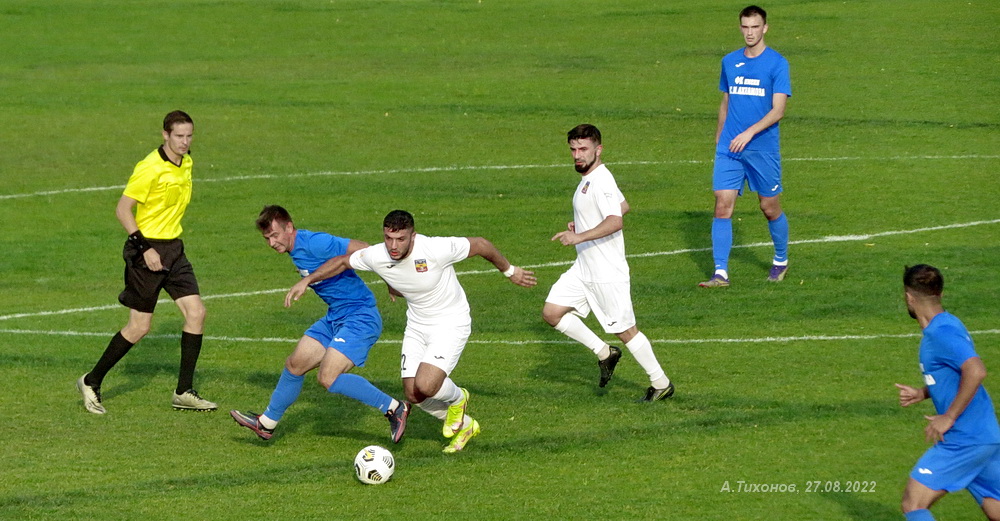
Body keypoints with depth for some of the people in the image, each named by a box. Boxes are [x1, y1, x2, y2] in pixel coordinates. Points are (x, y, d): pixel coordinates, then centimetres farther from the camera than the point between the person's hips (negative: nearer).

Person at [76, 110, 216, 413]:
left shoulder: (186, 164, 8)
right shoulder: (150, 168, -18)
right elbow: (122, 210, -17)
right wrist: (144, 248, -21)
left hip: (173, 249, 8)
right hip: (148, 249, -8)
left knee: (196, 312, -3)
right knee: (139, 326, -3)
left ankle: (184, 393, 4)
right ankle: (91, 383, 13)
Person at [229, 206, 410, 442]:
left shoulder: (315, 243, -21)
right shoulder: (296, 251, 8)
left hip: (360, 318, -10)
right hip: (335, 317, 10)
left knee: (328, 378, -18)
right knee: (295, 364, 12)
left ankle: (394, 408, -8)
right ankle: (267, 423, 28)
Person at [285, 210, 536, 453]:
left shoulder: (436, 250, -30)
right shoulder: (376, 257, -17)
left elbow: (480, 245, -15)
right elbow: (342, 261, 4)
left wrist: (510, 271, 0)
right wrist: (306, 281, -2)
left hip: (451, 323, -6)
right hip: (416, 325, 6)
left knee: (425, 385, -23)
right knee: (414, 395, 2)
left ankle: (457, 399, 14)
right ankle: (464, 426, 29)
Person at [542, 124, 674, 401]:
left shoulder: (601, 181, -20)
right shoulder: (589, 178, 11)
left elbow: (615, 221, -33)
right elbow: (623, 205, 25)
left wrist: (580, 237, -39)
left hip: (607, 273, -10)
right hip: (583, 269, 10)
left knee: (624, 329, 0)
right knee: (552, 312, 3)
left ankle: (661, 384, 14)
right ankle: (604, 353, 14)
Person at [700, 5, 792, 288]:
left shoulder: (777, 63, -6)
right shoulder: (730, 62, 10)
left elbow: (778, 110, -12)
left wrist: (749, 132, -21)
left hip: (763, 149, -3)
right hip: (729, 148, 3)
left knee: (770, 208, 8)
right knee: (723, 206, -7)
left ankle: (780, 261, 32)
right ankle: (721, 273, -8)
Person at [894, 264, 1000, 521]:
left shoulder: (941, 333, -16)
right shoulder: (947, 324, 14)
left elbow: (975, 371, -30)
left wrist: (949, 417, -23)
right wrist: (921, 393, 15)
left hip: (964, 440, -10)